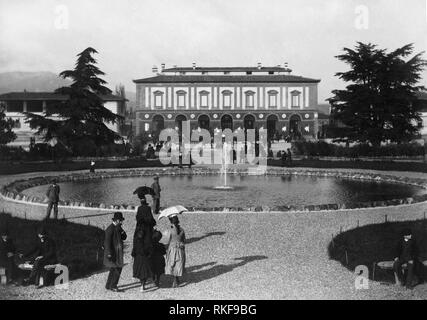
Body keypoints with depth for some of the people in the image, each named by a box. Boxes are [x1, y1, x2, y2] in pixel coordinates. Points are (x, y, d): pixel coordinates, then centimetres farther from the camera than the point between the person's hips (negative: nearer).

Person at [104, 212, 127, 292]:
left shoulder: (118, 228, 10)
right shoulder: (110, 229, -17)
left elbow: (124, 237, 8)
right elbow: (107, 241, -20)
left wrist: (121, 230, -10)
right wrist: (109, 253, -23)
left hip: (118, 253, 9)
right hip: (112, 253, -9)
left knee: (114, 269, 14)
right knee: (118, 269, -10)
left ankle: (108, 285, 23)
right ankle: (113, 286, -3)